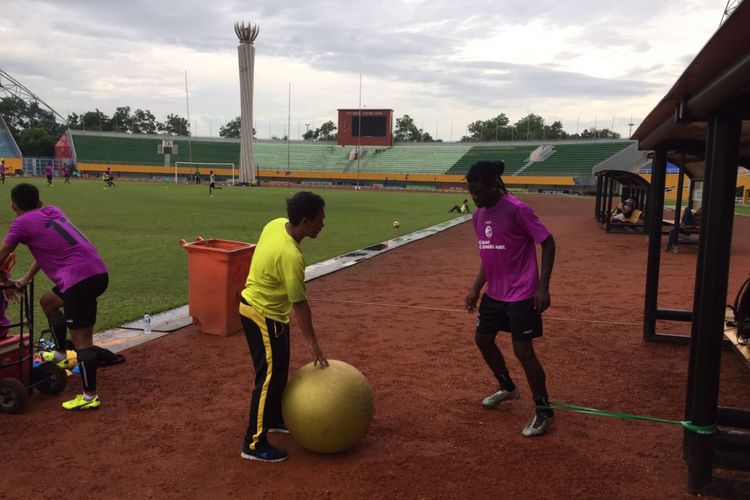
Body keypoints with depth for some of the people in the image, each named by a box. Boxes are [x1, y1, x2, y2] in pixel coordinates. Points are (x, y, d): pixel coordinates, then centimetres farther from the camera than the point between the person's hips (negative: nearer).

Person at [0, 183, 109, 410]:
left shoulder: (21, 223, 3)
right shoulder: (54, 211, 23)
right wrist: (26, 279, 34)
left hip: (80, 278, -8)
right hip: (98, 272, 8)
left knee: (81, 338, -3)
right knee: (48, 301, 30)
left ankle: (90, 397, 1)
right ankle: (61, 355, 36)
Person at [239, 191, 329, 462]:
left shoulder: (276, 224, -6)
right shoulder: (290, 256, -31)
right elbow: (299, 304, -25)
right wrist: (313, 343, -16)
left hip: (257, 305, 10)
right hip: (263, 317, -10)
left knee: (279, 371, 22)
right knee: (269, 377, -2)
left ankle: (274, 419, 41)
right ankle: (254, 444, 8)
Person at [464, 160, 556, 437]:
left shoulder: (517, 210, -19)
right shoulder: (478, 216, 5)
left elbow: (548, 243, -15)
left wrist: (542, 287, -19)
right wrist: (475, 289, 10)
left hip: (521, 294, -8)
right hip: (494, 293, 8)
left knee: (523, 350, -7)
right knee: (483, 339, 17)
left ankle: (544, 412, 11)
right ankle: (508, 388, 41)